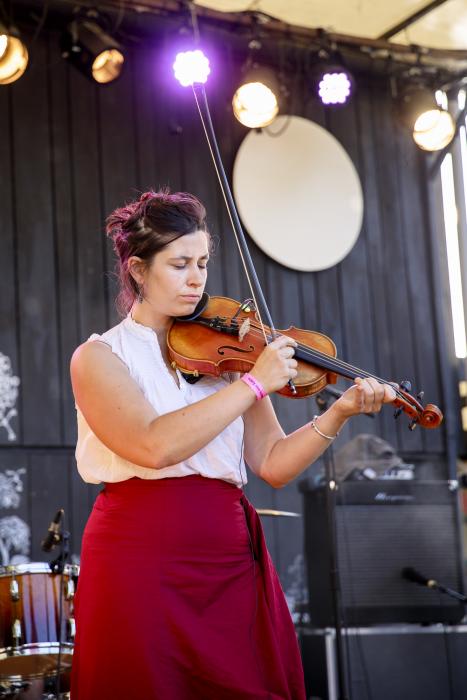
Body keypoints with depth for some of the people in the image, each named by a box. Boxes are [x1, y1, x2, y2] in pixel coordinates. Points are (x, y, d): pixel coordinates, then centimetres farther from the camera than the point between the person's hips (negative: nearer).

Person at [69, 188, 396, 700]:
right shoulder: (99, 356, 1)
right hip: (141, 561, -4)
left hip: (231, 561, 4)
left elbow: (273, 464, 6)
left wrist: (339, 413, -8)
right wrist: (255, 383, -15)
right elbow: (154, 446, -18)